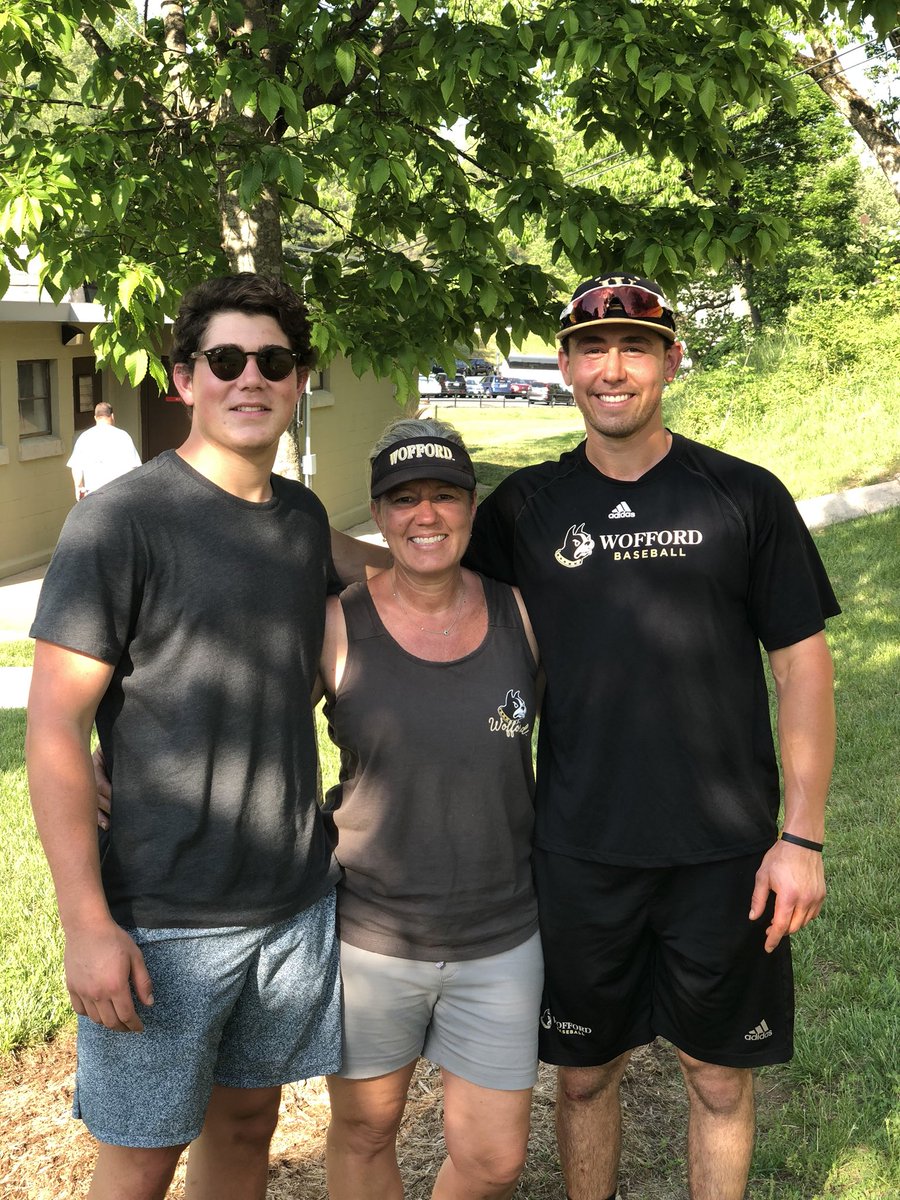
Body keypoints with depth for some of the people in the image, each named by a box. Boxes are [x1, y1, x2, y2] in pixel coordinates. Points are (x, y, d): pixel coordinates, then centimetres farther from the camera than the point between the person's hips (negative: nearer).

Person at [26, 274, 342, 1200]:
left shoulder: (305, 518, 6)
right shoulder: (120, 522, -13)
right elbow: (54, 730, -14)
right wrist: (87, 924, -17)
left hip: (296, 903, 5)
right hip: (163, 917, -5)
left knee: (247, 1122, 19)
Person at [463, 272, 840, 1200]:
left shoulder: (744, 496, -3)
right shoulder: (527, 506, 2)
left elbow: (803, 664, -2)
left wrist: (803, 835, -6)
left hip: (725, 849, -1)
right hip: (579, 848, 1)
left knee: (718, 1070, 13)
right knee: (585, 1067, 15)